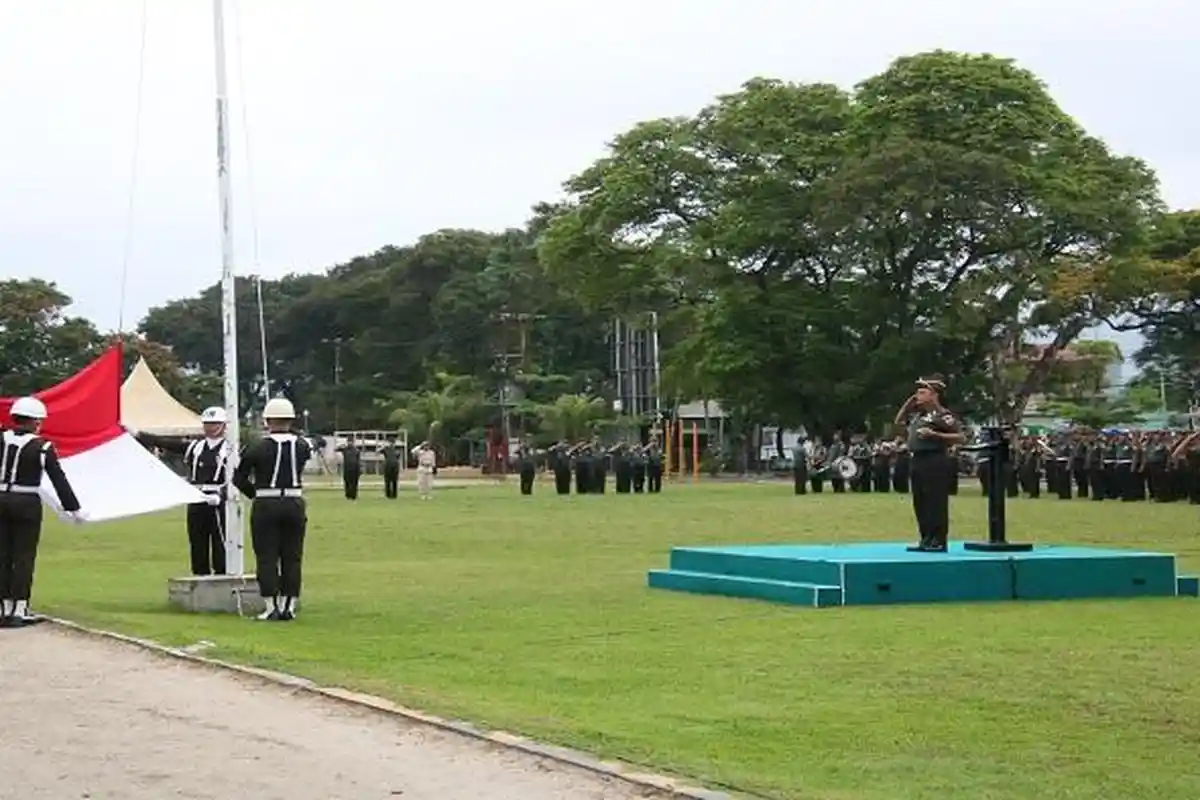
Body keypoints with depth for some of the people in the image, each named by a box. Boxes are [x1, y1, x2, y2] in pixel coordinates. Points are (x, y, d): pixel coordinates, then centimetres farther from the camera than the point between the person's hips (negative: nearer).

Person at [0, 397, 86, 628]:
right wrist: (73, 508, -1)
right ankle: (19, 611, -1)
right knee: (24, 556, 1)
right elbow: (59, 480, -5)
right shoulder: (42, 447, -7)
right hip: (27, 504, -4)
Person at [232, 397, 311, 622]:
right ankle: (289, 607, 10)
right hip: (295, 504, 3)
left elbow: (239, 478, -4)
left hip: (266, 505, -3)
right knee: (292, 558, 9)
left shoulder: (258, 448, -9)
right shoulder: (302, 446, -2)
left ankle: (272, 608, 1)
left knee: (267, 558, 3)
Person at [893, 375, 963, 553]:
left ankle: (939, 542, -3)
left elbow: (960, 437, -14)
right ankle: (926, 540, 18)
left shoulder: (942, 416, -9)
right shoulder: (917, 414, 16)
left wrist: (934, 434, -21)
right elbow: (899, 421, 31)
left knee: (936, 503, -6)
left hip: (934, 462, -9)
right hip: (918, 461, 9)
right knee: (920, 504, 11)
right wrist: (908, 403, 16)